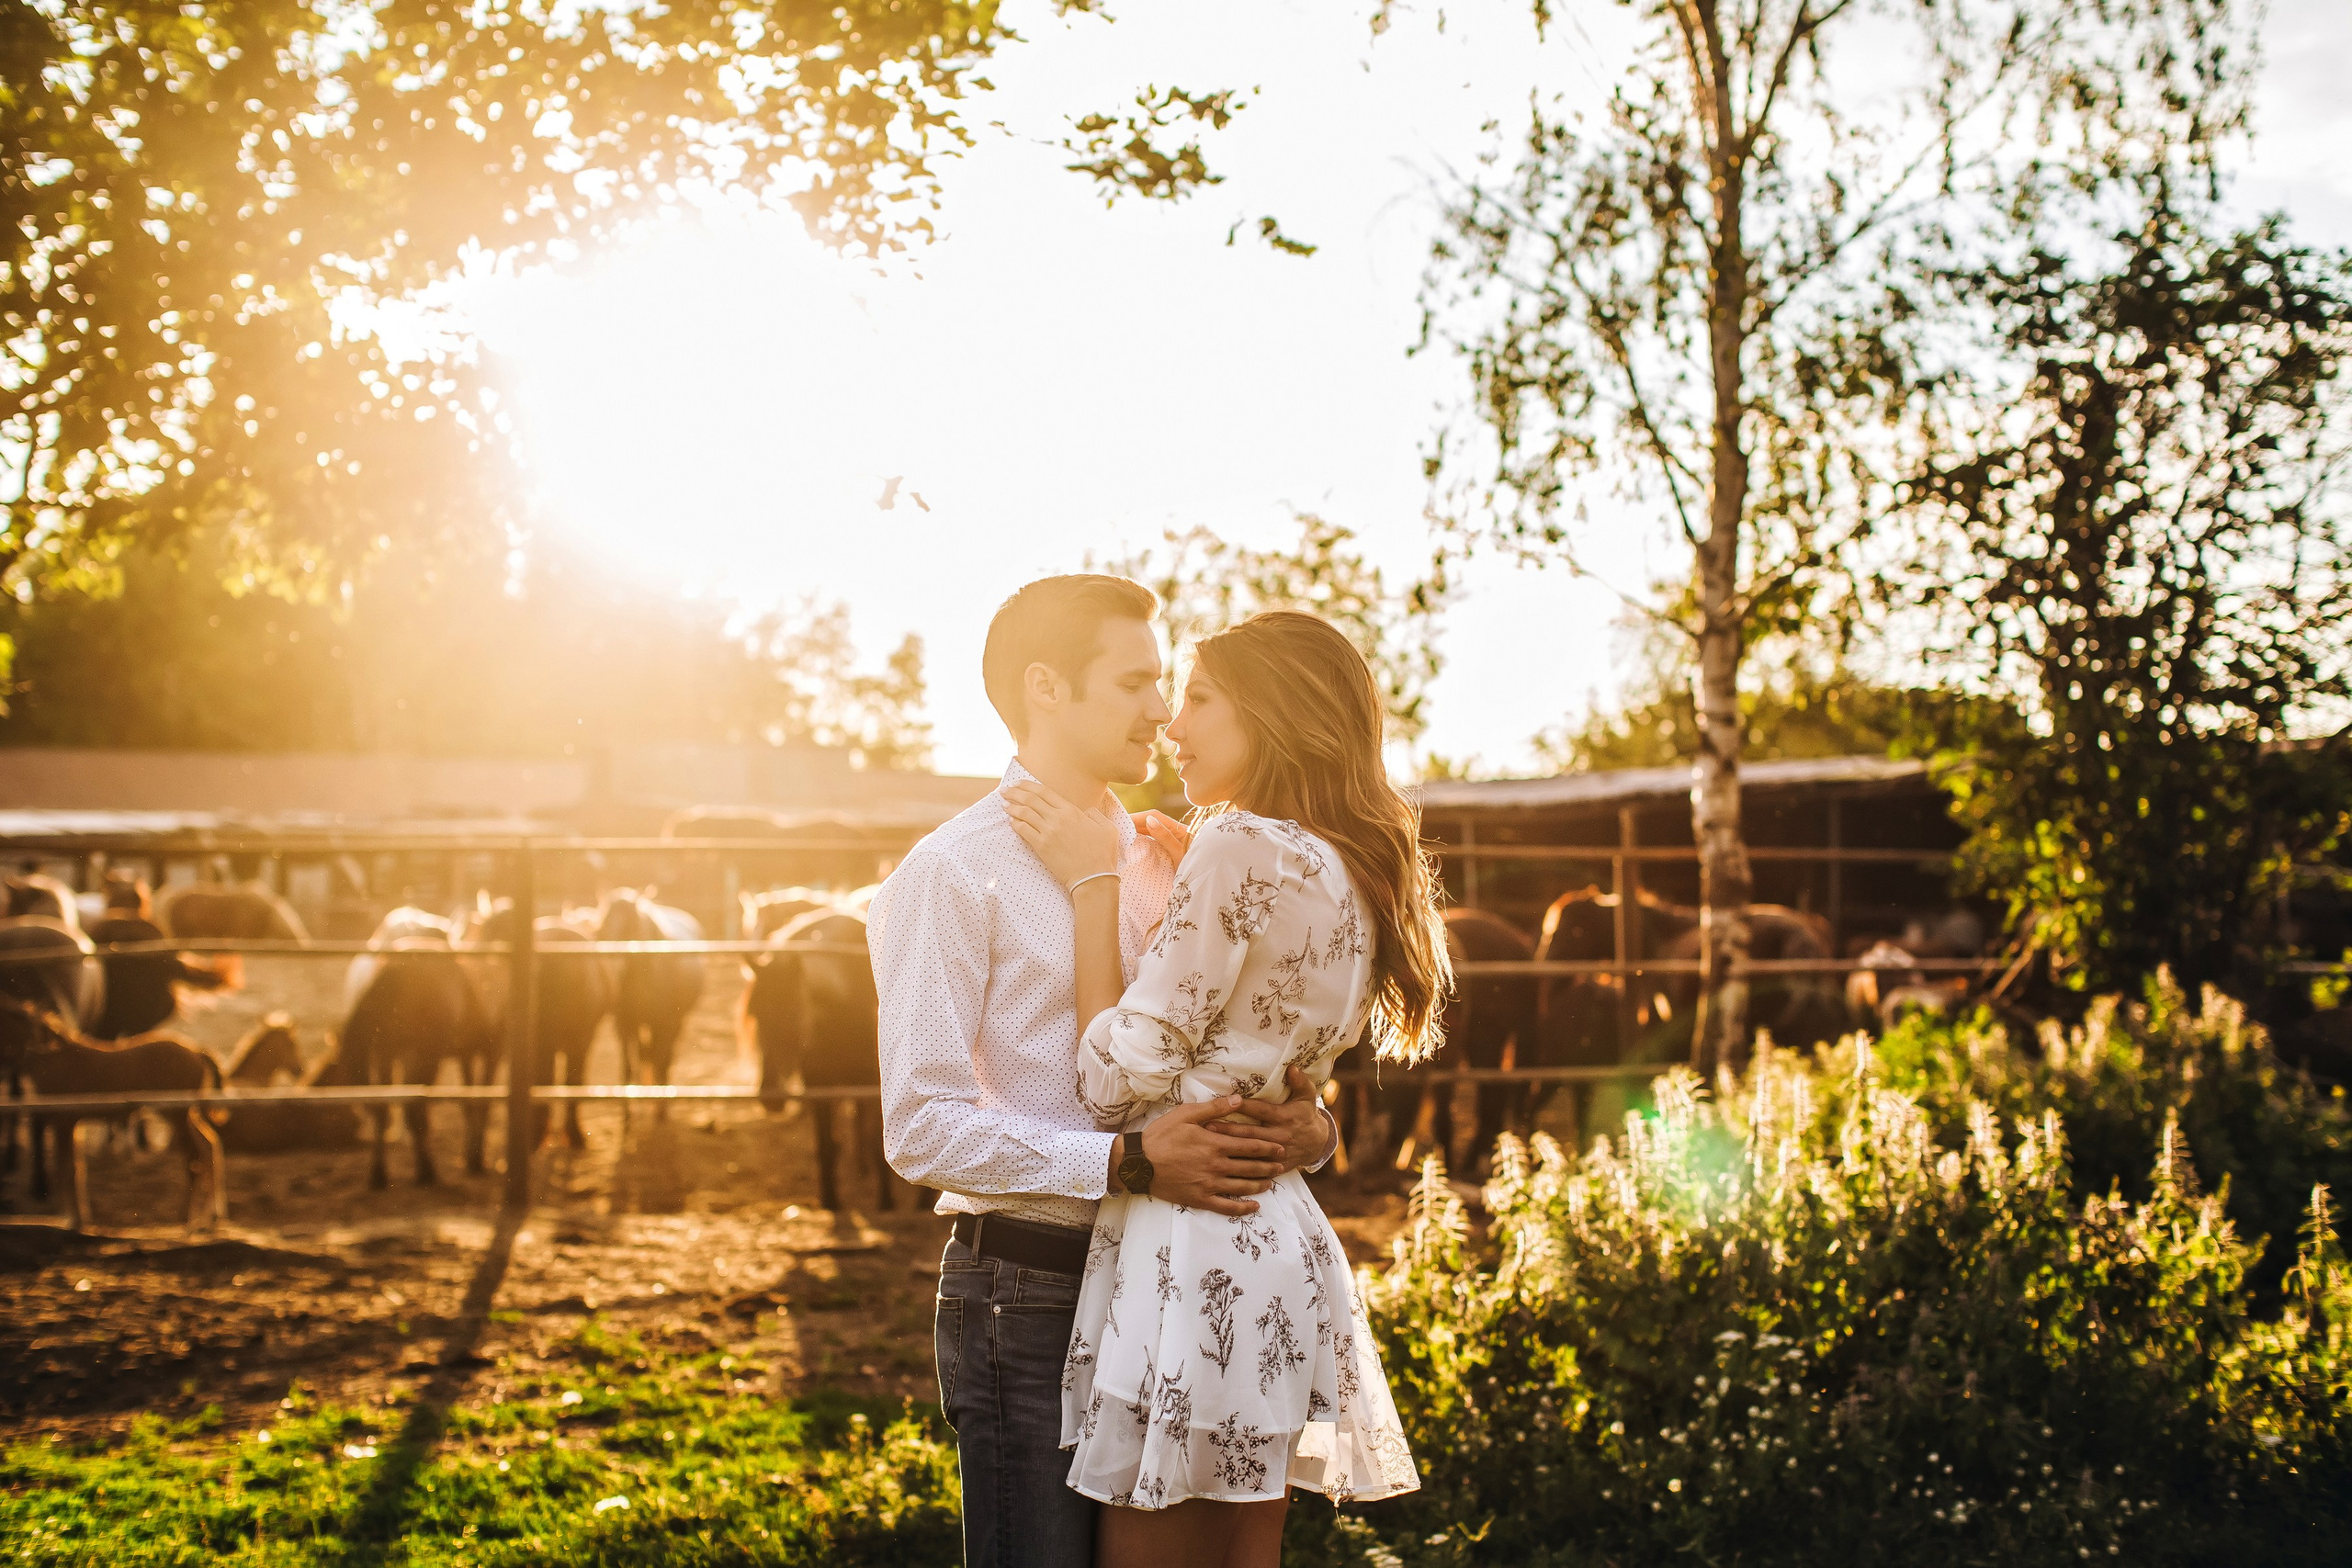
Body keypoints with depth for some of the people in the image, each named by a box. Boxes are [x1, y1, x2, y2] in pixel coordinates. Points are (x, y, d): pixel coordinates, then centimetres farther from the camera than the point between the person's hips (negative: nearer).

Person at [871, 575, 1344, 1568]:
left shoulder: (1159, 864, 16)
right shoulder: (953, 873, -7)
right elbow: (923, 1128, -14)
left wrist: (1307, 1127, -5)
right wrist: (1126, 1161, -22)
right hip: (1029, 1290, -6)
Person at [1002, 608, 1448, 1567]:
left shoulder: (1243, 849, -14)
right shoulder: (1355, 876, 14)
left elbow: (1117, 1081, -14)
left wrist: (1093, 884, -5)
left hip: (1191, 1249, -9)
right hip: (1283, 1244, 9)